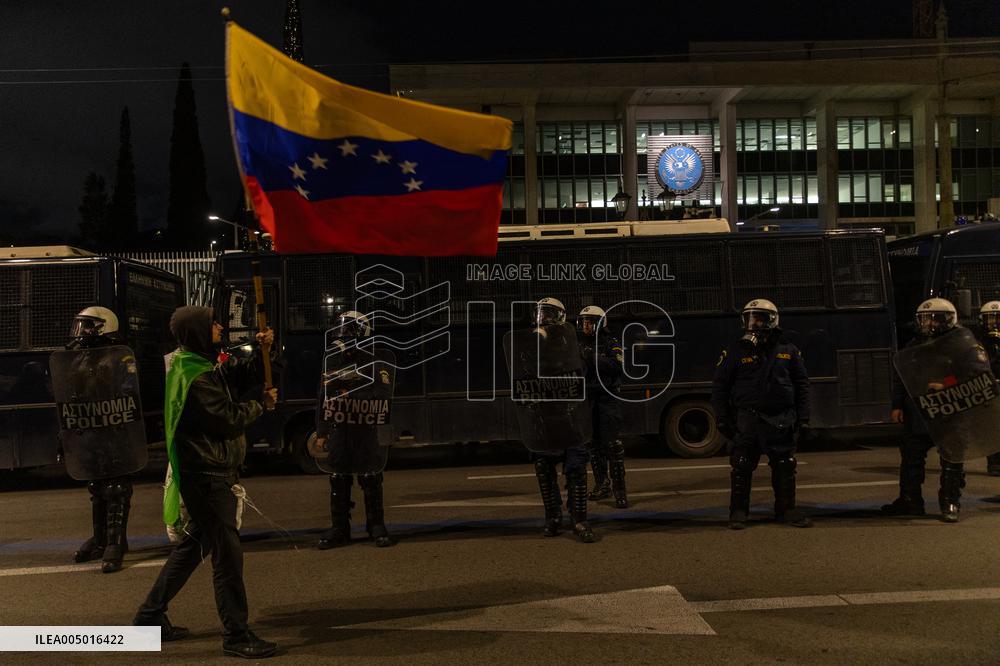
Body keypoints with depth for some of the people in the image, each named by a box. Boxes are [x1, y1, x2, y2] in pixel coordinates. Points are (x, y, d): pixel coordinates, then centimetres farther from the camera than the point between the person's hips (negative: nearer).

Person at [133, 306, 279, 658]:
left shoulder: (204, 365, 10)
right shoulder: (195, 378, -21)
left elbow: (244, 375, 12)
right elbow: (229, 421, -20)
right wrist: (262, 404, -5)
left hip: (206, 473, 10)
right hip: (207, 475, -10)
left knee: (195, 543, 20)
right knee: (227, 552, -4)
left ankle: (150, 615, 32)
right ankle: (236, 635, 4)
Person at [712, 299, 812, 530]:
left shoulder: (788, 350, 5)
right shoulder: (736, 351, -1)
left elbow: (802, 384, 13)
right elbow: (719, 386, 2)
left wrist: (802, 416, 6)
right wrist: (722, 418, -3)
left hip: (781, 421, 2)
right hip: (747, 420, -2)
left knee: (785, 467, 9)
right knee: (742, 468, 2)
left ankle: (786, 509, 24)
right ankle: (738, 512, 13)